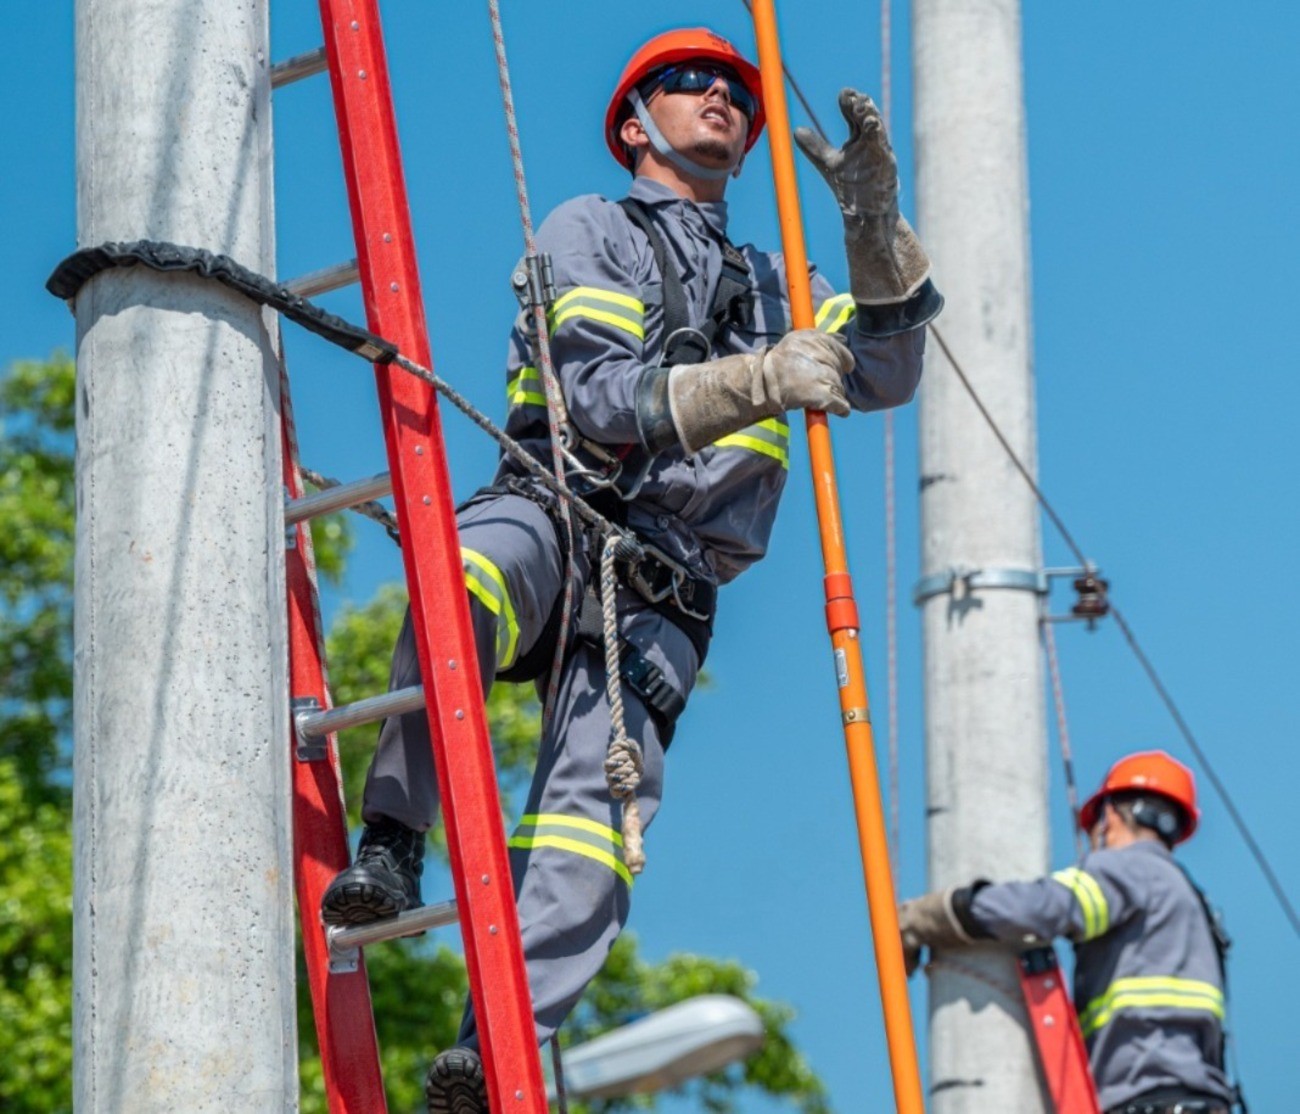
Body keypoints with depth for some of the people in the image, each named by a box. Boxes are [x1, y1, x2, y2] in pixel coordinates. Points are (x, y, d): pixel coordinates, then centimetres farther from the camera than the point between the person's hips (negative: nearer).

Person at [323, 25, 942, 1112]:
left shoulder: (774, 288, 31)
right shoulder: (589, 230, 14)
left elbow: (887, 374, 13)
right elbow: (604, 400, -3)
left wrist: (874, 218, 0)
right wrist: (754, 382, -17)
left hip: (661, 590, 3)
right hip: (550, 511, -3)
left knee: (603, 785, -24)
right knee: (463, 591, -41)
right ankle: (393, 846, -33)